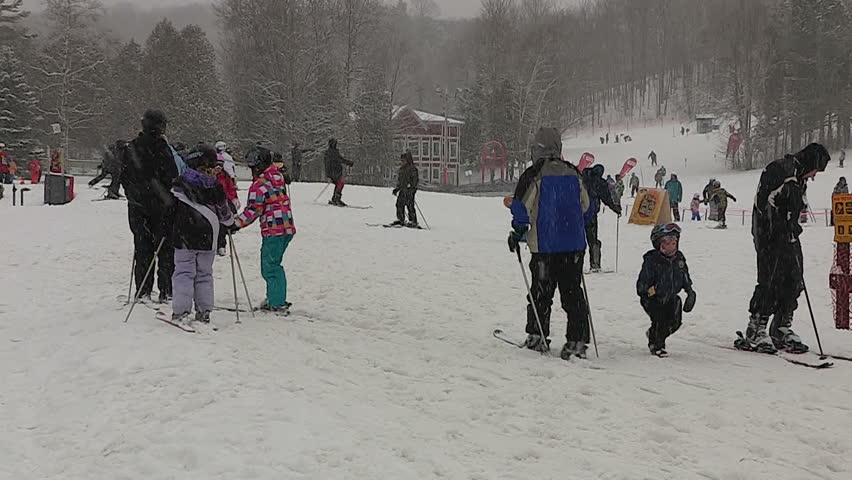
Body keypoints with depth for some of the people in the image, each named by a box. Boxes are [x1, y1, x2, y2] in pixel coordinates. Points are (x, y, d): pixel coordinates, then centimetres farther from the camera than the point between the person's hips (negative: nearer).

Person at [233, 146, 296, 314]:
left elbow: (253, 211, -15)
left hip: (273, 230, -8)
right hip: (288, 228, 8)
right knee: (273, 264, 18)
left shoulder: (259, 185, -12)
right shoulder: (278, 177, 12)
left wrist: (235, 224, -9)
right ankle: (275, 299, 21)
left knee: (270, 267, -2)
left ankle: (278, 304, -4)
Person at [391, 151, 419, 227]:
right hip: (402, 189, 9)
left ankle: (413, 222, -7)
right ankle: (400, 220, 20)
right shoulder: (402, 168, 18)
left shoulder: (412, 168, -7)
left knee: (410, 205, -10)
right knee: (399, 204, 8)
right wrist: (397, 188, 24)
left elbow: (415, 179, -13)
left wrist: (413, 187, -23)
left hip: (410, 189, -9)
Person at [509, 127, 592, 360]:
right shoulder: (573, 174, 6)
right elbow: (586, 206, 15)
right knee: (573, 292, 6)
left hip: (545, 245, -4)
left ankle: (537, 337, 17)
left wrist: (518, 233, 3)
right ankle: (577, 341, 2)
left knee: (541, 292, 9)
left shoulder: (534, 174, -9)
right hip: (574, 245, 4)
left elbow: (522, 207, -11)